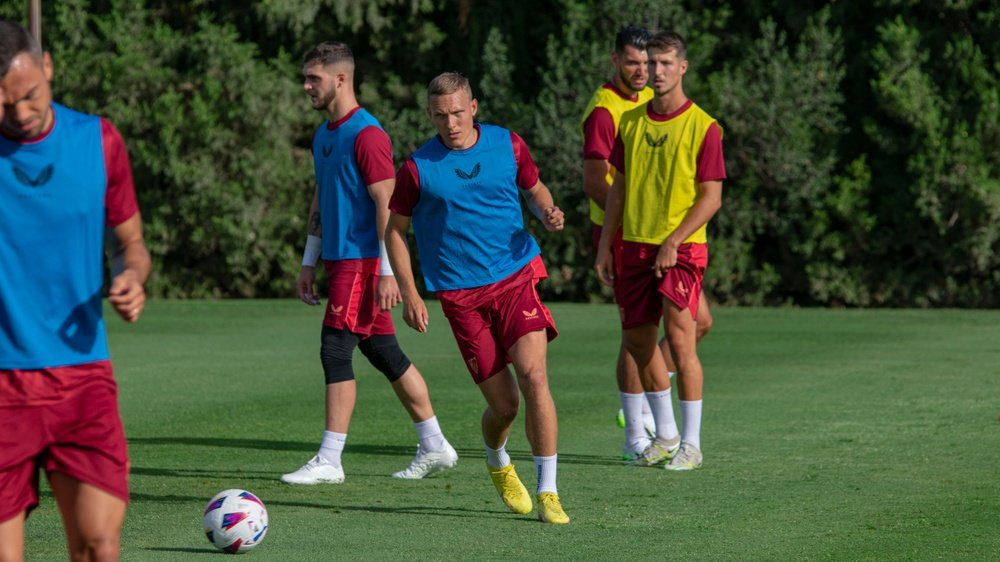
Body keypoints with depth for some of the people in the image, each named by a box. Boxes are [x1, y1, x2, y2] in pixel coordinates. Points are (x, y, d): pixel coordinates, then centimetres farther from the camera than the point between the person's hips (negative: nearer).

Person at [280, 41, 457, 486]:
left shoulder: (366, 134, -14)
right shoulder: (323, 135, 15)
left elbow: (386, 204, -17)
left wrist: (387, 271, -20)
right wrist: (309, 262, 20)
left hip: (362, 261, -9)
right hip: (339, 260, 9)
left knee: (335, 350, -10)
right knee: (382, 351, 12)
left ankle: (329, 461, -7)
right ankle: (434, 447, 18)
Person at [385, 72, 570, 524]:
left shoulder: (508, 145, 2)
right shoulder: (417, 168, -3)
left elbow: (534, 189, 19)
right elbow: (395, 230, 7)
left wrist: (547, 213, -5)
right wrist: (409, 295, -1)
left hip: (515, 276, 1)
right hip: (461, 294, -1)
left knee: (533, 375, -18)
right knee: (503, 403, -1)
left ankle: (547, 493, -10)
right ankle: (497, 462, 36)